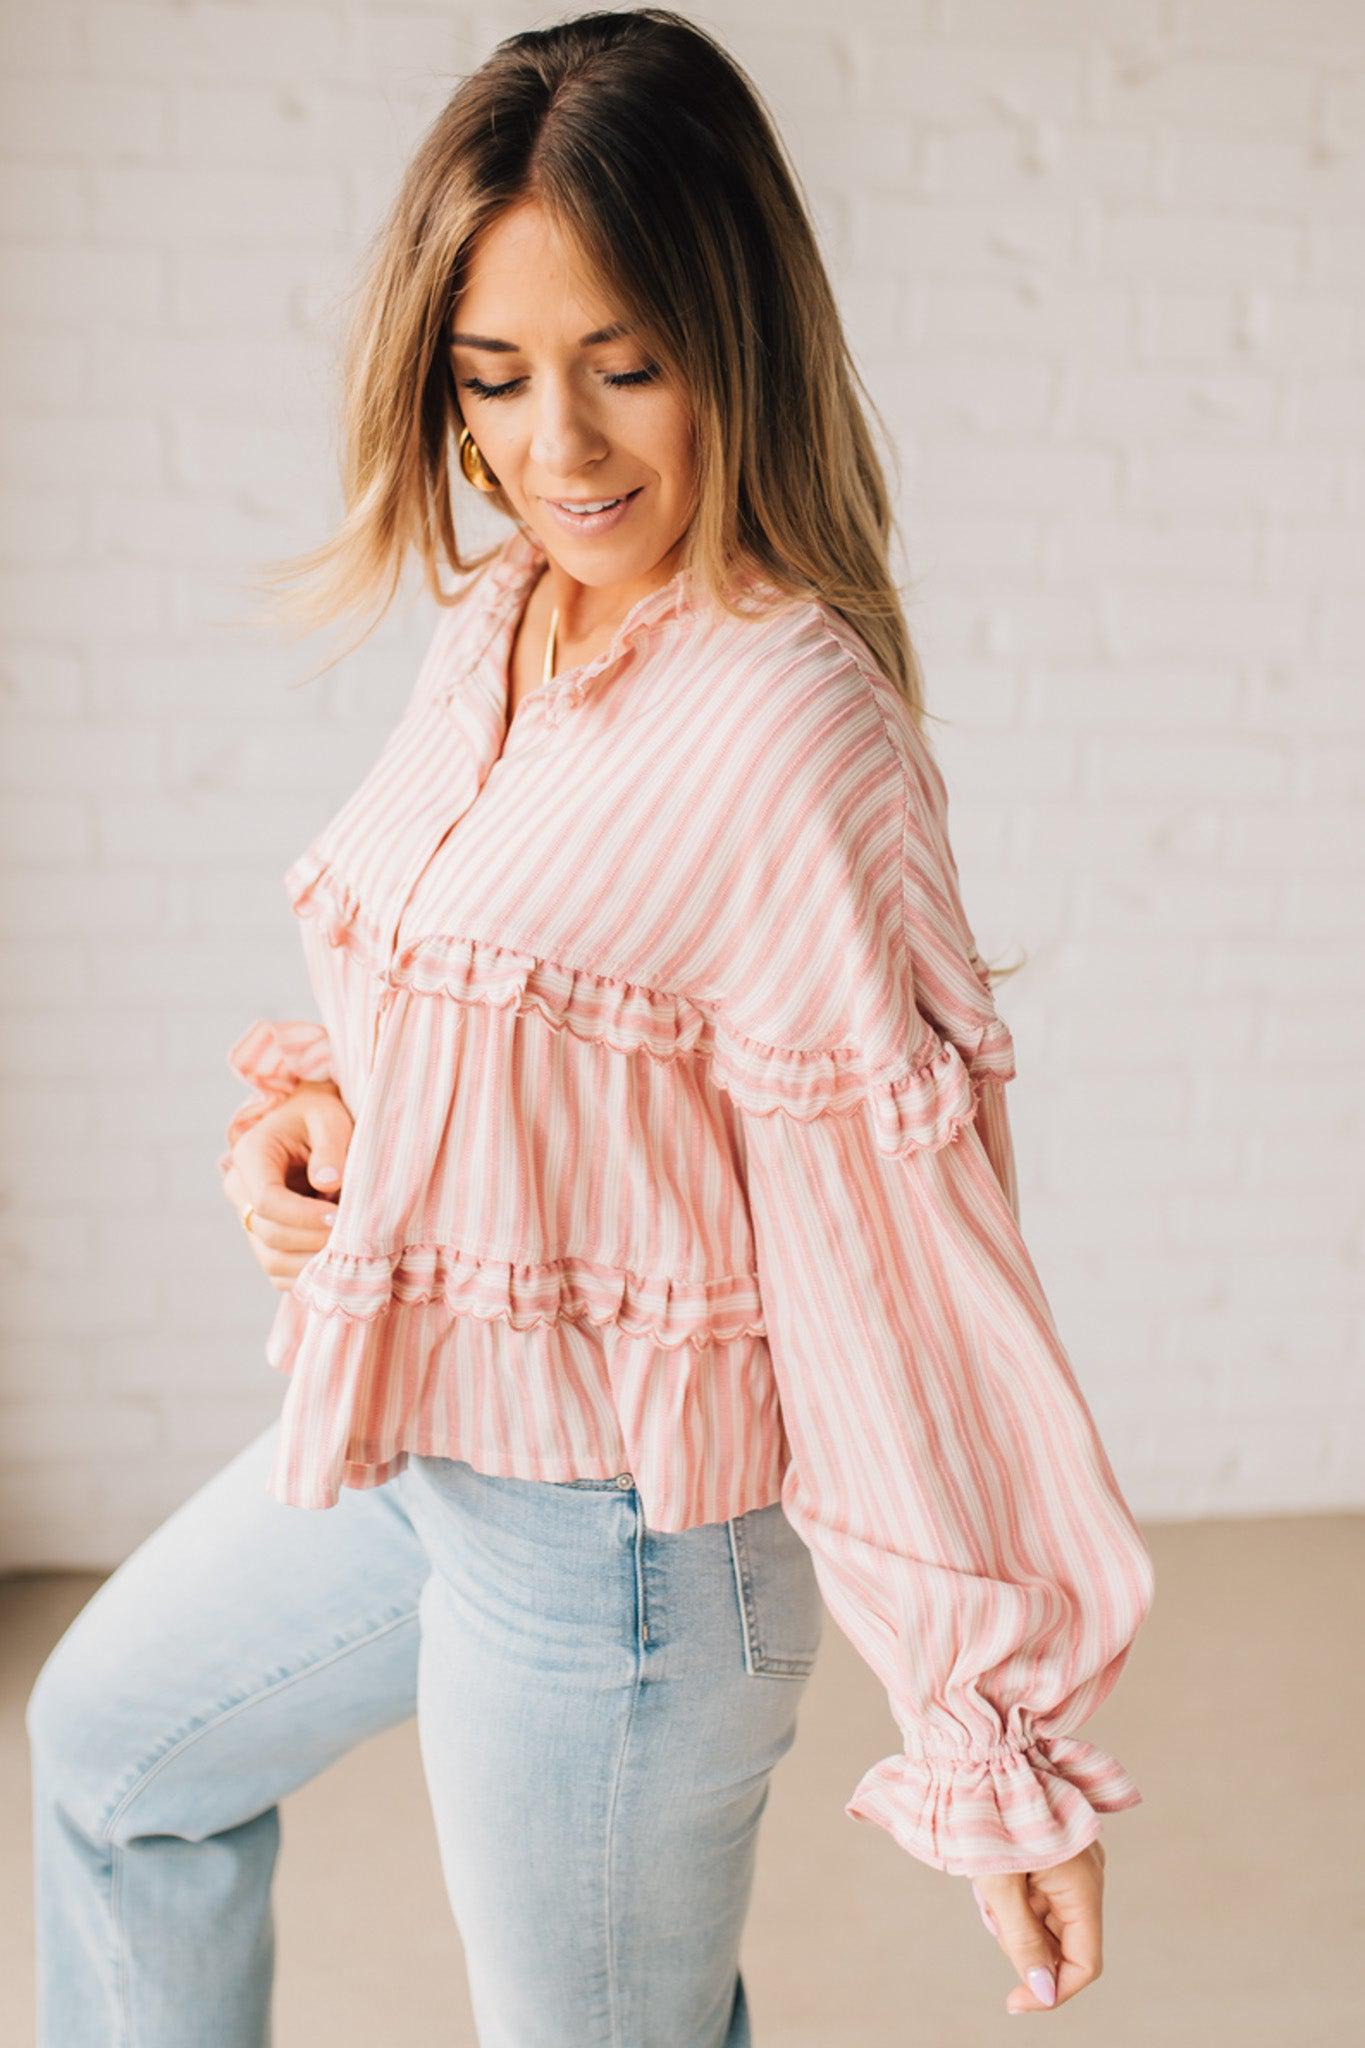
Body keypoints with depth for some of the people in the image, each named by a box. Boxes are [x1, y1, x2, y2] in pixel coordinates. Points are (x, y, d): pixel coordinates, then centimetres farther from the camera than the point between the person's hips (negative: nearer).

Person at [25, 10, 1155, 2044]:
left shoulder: (789, 725, -26)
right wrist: (298, 1119, -5)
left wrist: (1003, 1749, -19)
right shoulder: (496, 627, 0)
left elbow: (906, 1257, -24)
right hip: (407, 1438, 9)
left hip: (612, 1532, -9)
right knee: (117, 1737, 30)